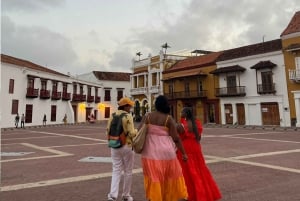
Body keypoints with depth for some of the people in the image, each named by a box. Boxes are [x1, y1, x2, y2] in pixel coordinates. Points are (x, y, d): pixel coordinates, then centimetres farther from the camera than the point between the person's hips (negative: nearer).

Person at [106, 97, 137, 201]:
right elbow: (131, 133, -20)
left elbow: (108, 131, 6)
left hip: (115, 146, 5)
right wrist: (136, 131, 1)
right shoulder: (128, 116, -15)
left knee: (116, 171, 13)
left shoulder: (112, 116, 4)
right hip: (127, 146, -5)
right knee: (128, 171, 12)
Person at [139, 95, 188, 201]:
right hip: (166, 152, -1)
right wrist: (183, 153, -1)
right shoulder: (168, 118, -7)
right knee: (172, 176, 17)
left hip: (150, 152, 2)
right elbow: (176, 138, -9)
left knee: (154, 178, 12)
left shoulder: (147, 116, -2)